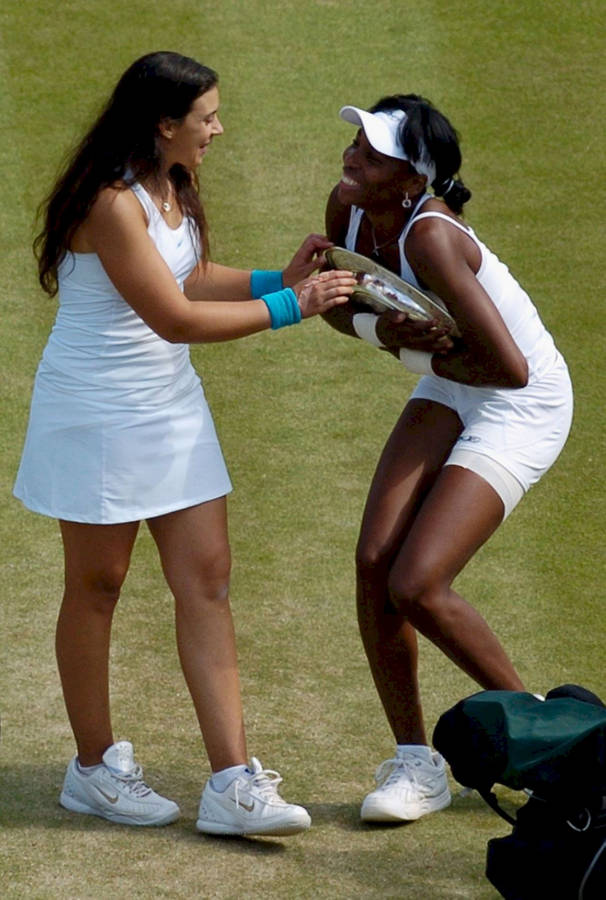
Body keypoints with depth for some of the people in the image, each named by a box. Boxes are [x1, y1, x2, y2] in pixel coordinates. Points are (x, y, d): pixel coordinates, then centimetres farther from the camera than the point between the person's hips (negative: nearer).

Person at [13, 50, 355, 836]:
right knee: (97, 585, 6)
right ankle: (93, 768, 22)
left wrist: (277, 276, 5)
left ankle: (232, 782, 0)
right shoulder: (112, 204, -22)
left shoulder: (172, 190, 6)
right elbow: (175, 317, -23)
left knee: (206, 579, 1)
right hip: (97, 413, -8)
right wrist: (290, 307, -19)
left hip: (170, 406, 8)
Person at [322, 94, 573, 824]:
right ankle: (414, 763, 9)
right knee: (373, 561, -5)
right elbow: (339, 307, 8)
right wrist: (384, 331, -14)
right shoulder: (347, 207, -9)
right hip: (448, 391, 8)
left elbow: (510, 368, -33)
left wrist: (433, 358, -16)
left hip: (520, 409, -8)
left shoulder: (430, 238, -33)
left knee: (416, 587, -14)